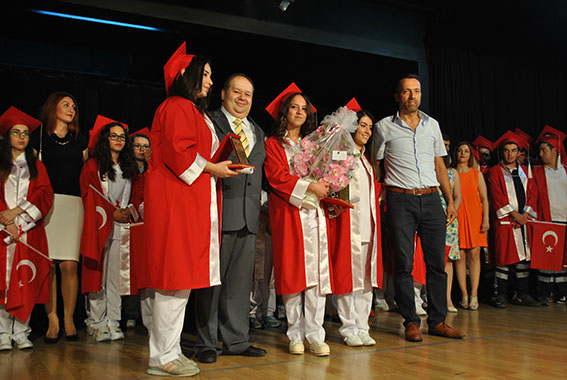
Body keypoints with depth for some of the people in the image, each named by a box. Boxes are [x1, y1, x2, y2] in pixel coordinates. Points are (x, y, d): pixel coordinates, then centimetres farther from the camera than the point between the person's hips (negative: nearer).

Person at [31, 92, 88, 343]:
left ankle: (68, 319, 2)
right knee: (47, 264, -5)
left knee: (69, 264, -6)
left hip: (73, 203, 2)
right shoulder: (39, 136, 11)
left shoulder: (80, 140, 20)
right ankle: (52, 320, 3)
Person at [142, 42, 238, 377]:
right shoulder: (178, 107, -6)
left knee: (181, 280, 9)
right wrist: (212, 168, -11)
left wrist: (220, 164, 10)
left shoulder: (194, 111, 26)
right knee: (177, 278, -9)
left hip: (192, 203, 10)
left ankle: (170, 350, 14)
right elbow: (177, 152, -17)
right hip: (177, 200, -10)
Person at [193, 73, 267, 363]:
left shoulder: (257, 132, 23)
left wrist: (257, 203, 13)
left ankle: (236, 341, 18)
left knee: (240, 281, 9)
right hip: (219, 211, -6)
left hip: (248, 215, 6)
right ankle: (207, 343, 10)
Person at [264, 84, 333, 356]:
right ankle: (296, 335, 4)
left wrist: (324, 189, 1)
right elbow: (276, 176, -5)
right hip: (288, 214, -3)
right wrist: (309, 186, -12)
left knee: (317, 273, -5)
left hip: (314, 213, 4)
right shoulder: (273, 144, 8)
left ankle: (315, 335, -3)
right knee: (293, 273, -4)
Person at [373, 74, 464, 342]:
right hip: (401, 200, -3)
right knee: (404, 264, -2)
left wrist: (450, 201, 10)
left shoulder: (432, 125, 15)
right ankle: (411, 322, 8)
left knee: (437, 262, 3)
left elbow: (440, 166, 17)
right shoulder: (384, 127, 5)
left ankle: (437, 320, 13)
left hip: (431, 199, 3)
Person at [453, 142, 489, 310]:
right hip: (457, 218, -1)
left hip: (475, 217, 1)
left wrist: (486, 219, -2)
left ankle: (474, 295, -3)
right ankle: (464, 295, 1)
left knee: (474, 254, -5)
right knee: (460, 255, -3)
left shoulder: (477, 174, 12)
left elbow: (484, 199, 9)